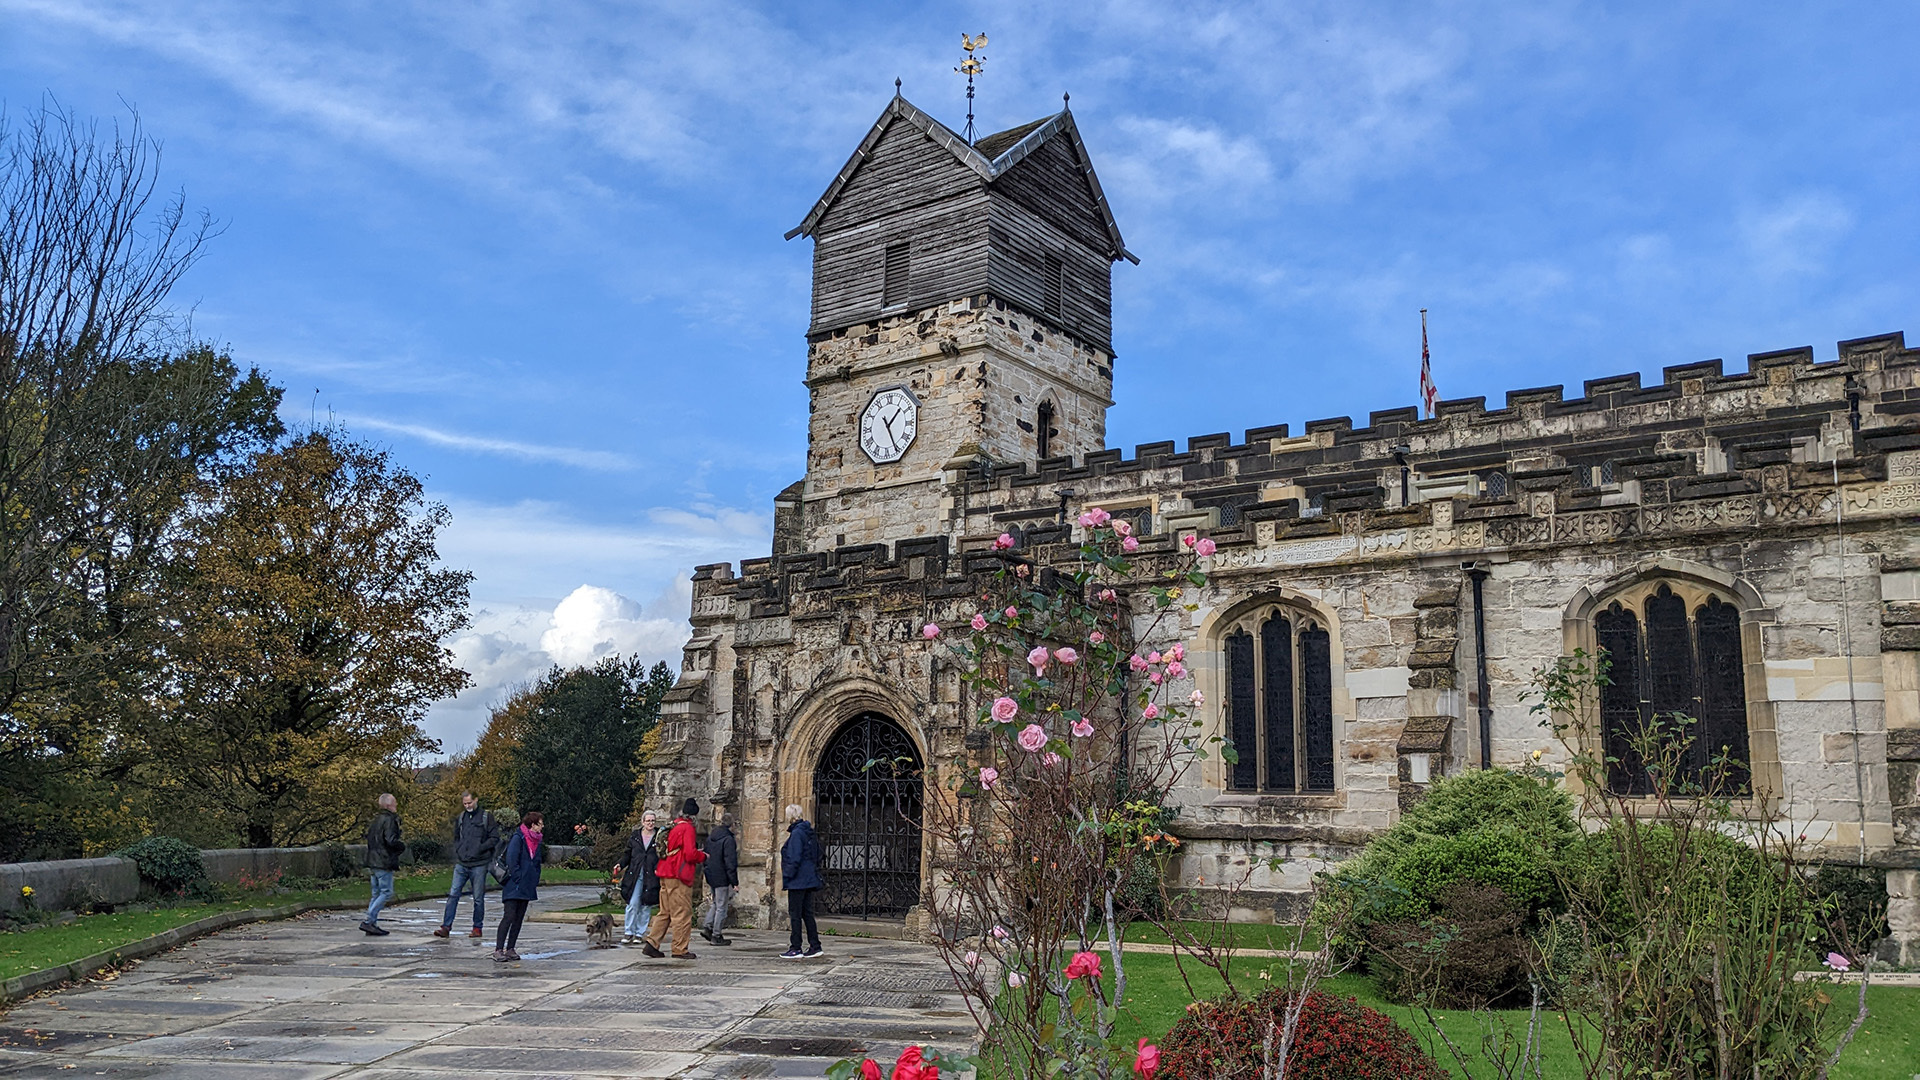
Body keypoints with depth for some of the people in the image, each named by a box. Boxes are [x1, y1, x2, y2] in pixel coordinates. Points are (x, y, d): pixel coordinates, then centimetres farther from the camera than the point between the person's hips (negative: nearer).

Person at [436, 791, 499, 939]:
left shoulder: (487, 817, -2)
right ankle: (446, 927, -3)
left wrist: (480, 848, -14)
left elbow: (495, 838, -4)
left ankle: (477, 928, 13)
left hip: (479, 864, -4)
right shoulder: (460, 817, 13)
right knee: (453, 895, -4)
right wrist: (458, 851, 9)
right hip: (461, 864, 4)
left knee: (478, 898, 4)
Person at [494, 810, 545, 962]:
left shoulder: (536, 841, 14)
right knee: (509, 916, -13)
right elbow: (512, 861, -15)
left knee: (519, 918, 7)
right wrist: (518, 880, -16)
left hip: (527, 887, 8)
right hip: (514, 886, -8)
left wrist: (534, 881, 11)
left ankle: (510, 949, 13)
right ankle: (498, 950, -10)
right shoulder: (517, 838, -10)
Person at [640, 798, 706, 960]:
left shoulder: (672, 826, 14)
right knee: (682, 914, -1)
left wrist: (697, 853, 21)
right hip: (679, 878, -9)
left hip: (665, 876, 9)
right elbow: (690, 854, -19)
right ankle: (680, 949, 2)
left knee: (665, 912, 15)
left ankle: (651, 944, 11)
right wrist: (703, 856, 1)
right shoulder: (687, 828, -12)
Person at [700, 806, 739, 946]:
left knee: (715, 903, 22)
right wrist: (734, 881, -13)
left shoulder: (709, 837, 7)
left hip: (711, 876, 7)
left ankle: (707, 926, 10)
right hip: (722, 878, -7)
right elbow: (730, 862, -17)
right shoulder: (728, 839, -16)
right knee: (721, 906, 2)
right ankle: (716, 936, 6)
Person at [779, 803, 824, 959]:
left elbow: (794, 858, -19)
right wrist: (816, 874, 19)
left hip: (798, 881, -9)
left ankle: (795, 949, -1)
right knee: (807, 913, 13)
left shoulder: (796, 833, -14)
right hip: (809, 880, 9)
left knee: (794, 914, -3)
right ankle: (815, 947, 14)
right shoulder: (808, 832, 14)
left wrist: (787, 876, -13)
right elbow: (817, 857, 17)